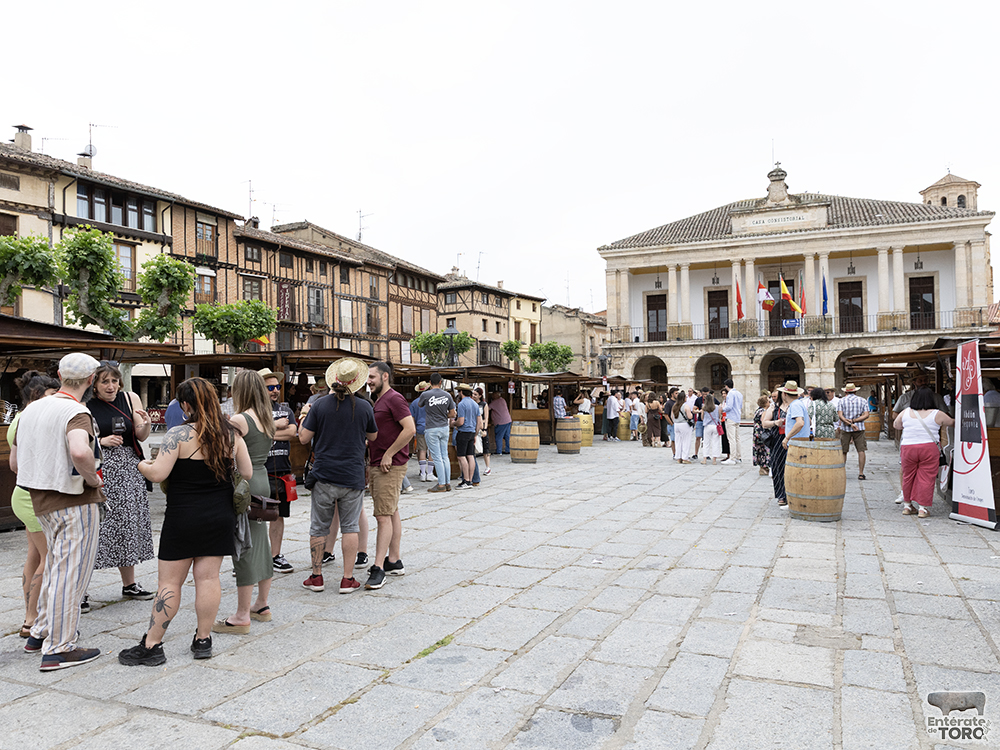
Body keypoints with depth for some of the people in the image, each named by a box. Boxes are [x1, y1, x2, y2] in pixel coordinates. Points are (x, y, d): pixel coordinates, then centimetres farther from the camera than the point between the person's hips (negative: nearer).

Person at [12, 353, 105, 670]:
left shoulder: (31, 409, 9)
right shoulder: (77, 412, -17)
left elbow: (15, 463, 15)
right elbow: (79, 451, -39)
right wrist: (93, 478, -21)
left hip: (42, 501, 9)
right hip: (76, 502, -9)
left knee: (55, 566, 23)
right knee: (70, 573, 1)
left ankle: (40, 632, 35)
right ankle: (58, 649, 8)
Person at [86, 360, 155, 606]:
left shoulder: (130, 399, 5)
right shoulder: (85, 406, -4)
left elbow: (140, 437, 3)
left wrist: (146, 425, -17)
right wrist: (102, 441, -14)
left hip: (129, 471, 4)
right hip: (99, 472, -4)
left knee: (128, 526, 11)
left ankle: (129, 585, 23)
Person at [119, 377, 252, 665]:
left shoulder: (178, 435, -13)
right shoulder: (231, 434, 1)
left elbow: (158, 474, -17)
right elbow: (247, 474, 4)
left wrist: (142, 466, 4)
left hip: (183, 519, -4)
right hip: (221, 517, 4)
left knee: (169, 582, 4)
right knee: (208, 577, 9)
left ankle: (152, 646, 13)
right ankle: (203, 640, 17)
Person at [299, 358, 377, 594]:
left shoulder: (320, 405, -6)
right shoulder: (364, 406, -4)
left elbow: (303, 438, -3)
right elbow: (373, 436, 10)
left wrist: (303, 419, 14)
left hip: (324, 475, 0)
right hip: (353, 477, 0)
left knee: (319, 527, 11)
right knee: (350, 527, 7)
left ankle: (316, 577, 20)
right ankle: (348, 579, 9)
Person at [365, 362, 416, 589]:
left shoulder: (394, 398, -13)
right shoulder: (379, 401, 18)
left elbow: (410, 429, -23)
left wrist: (388, 454, -20)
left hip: (390, 466, -10)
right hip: (378, 465, 10)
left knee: (383, 516, -10)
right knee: (391, 513, 13)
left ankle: (378, 568, -9)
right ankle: (394, 561, 20)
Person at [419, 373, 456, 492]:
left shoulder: (425, 395, -10)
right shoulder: (447, 395, 0)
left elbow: (420, 405, 12)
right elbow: (452, 413, 5)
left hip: (431, 429, -4)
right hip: (444, 428, 4)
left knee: (437, 457, -1)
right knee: (445, 456, 12)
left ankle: (441, 484, 2)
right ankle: (448, 483, 15)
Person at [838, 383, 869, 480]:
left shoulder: (841, 400, 3)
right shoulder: (863, 400, 7)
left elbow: (840, 416, -10)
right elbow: (866, 415, -4)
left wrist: (850, 423, -15)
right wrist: (854, 421, -10)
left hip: (845, 429, 0)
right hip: (860, 428, 0)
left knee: (843, 451, 7)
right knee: (861, 450, 2)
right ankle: (861, 473, -1)